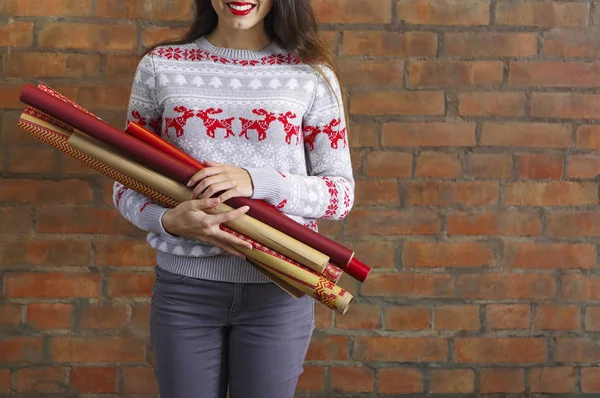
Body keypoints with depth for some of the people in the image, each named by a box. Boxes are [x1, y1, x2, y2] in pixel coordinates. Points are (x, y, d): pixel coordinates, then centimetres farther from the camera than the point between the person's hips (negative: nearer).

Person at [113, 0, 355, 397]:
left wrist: (257, 182, -18)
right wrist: (170, 221, -17)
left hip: (278, 290, 0)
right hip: (184, 286, 1)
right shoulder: (159, 67, 1)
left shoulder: (311, 73, -1)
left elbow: (343, 193, -2)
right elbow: (126, 185, 5)